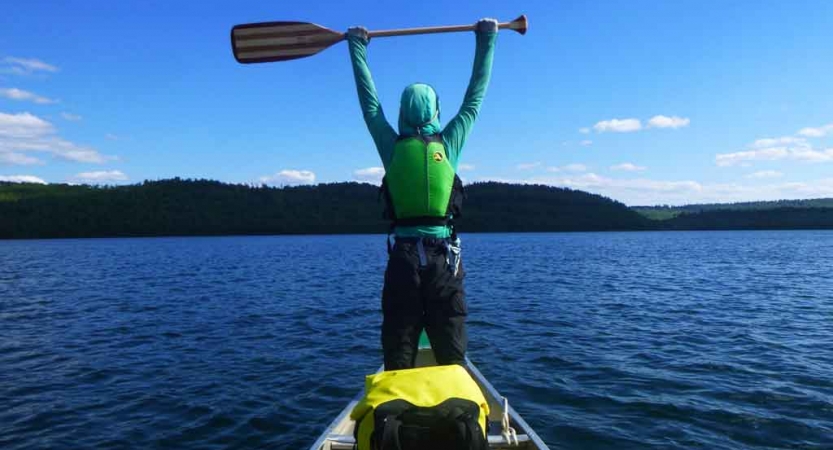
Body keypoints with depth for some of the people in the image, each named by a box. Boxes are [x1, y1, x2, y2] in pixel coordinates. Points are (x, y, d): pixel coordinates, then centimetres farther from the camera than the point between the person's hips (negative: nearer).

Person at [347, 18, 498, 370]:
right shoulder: (449, 144, 3)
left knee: (398, 351, 5)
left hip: (403, 258, 1)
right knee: (451, 353, 5)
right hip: (444, 258, 0)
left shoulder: (392, 147, 4)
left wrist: (357, 46, 27)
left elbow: (369, 101, 15)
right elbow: (474, 97, 13)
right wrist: (486, 40, 23)